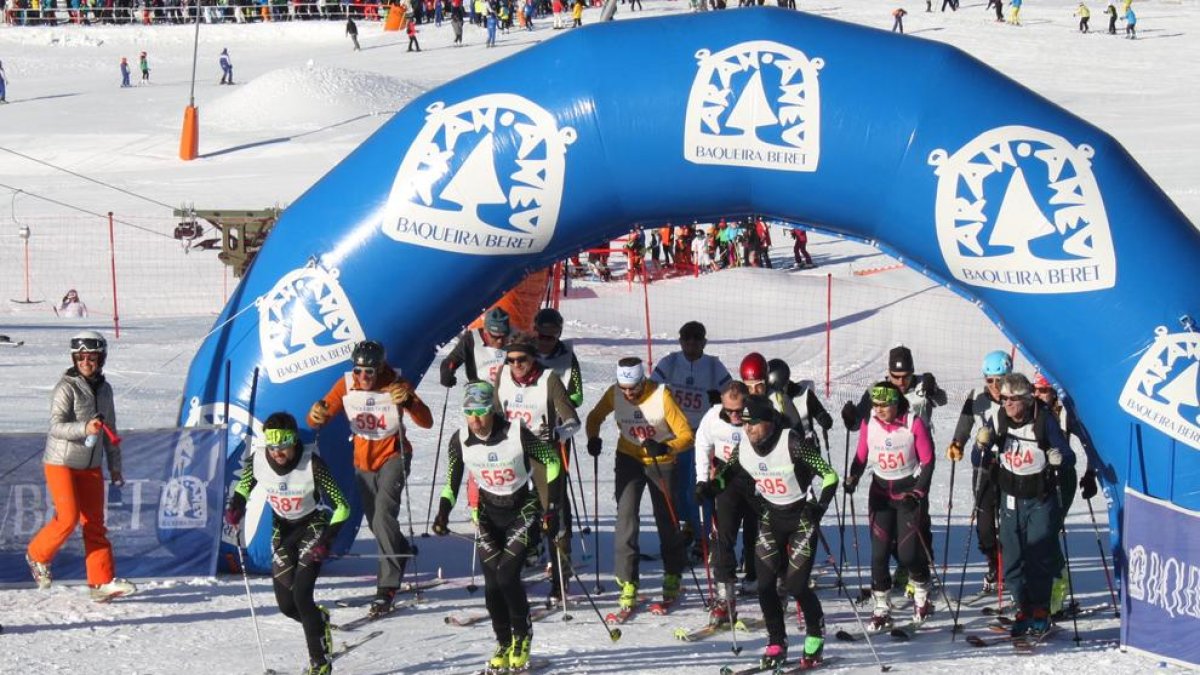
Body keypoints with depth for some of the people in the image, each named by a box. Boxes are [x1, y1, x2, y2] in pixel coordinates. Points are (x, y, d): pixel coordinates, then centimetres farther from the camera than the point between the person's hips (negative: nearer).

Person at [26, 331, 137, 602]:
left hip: (91, 466, 6)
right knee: (69, 517, -12)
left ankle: (102, 582, -2)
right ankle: (38, 555, 13)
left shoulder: (104, 389, 9)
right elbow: (56, 426, -19)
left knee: (94, 523, 1)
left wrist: (115, 466, 18)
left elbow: (110, 429, 18)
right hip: (61, 462, -6)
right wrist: (84, 429, -36)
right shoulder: (66, 387, -11)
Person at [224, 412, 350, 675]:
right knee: (286, 604, 2)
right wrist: (235, 506, -16)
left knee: (301, 596, -18)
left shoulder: (312, 464, -28)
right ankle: (319, 619, 36)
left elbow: (341, 506, -20)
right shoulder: (258, 459, -18)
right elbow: (244, 486, 4)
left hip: (313, 526, -4)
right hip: (282, 529, 4)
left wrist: (325, 540, -28)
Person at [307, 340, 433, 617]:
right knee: (375, 522, 13)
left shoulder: (395, 385, -18)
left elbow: (426, 422, -23)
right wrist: (317, 414, -33)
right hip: (363, 460, 4)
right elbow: (316, 421, -9)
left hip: (393, 456, -4)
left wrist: (408, 401, -42)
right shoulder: (346, 386, -10)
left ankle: (387, 586, -20)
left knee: (383, 514, -22)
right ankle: (402, 552, 45)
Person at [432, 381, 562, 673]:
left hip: (521, 509, -3)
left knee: (507, 575, -15)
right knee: (492, 581, -3)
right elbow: (452, 480, 3)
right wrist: (443, 514, -12)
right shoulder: (460, 440, -12)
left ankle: (522, 637, 9)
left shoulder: (517, 434, -23)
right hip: (487, 510, 3)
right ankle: (503, 643, 14)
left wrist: (552, 508, -11)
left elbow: (551, 461, -10)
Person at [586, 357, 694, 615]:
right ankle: (627, 582, -9)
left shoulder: (661, 396, -24)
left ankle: (673, 575, 33)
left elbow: (686, 435, -22)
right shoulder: (614, 394, -14)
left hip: (661, 462, -2)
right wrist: (593, 438, -14)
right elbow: (595, 417, 5)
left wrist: (665, 447, -40)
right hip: (629, 458, 2)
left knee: (666, 519, 10)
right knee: (626, 516, -13)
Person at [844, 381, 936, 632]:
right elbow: (861, 456, 5)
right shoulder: (869, 424, -6)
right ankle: (882, 609, 6)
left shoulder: (914, 423, -14)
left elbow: (927, 460, -6)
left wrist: (919, 491, -13)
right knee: (879, 553, -4)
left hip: (910, 491, -3)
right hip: (881, 492, 3)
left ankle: (922, 598, 21)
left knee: (908, 553, -6)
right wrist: (852, 478, -12)